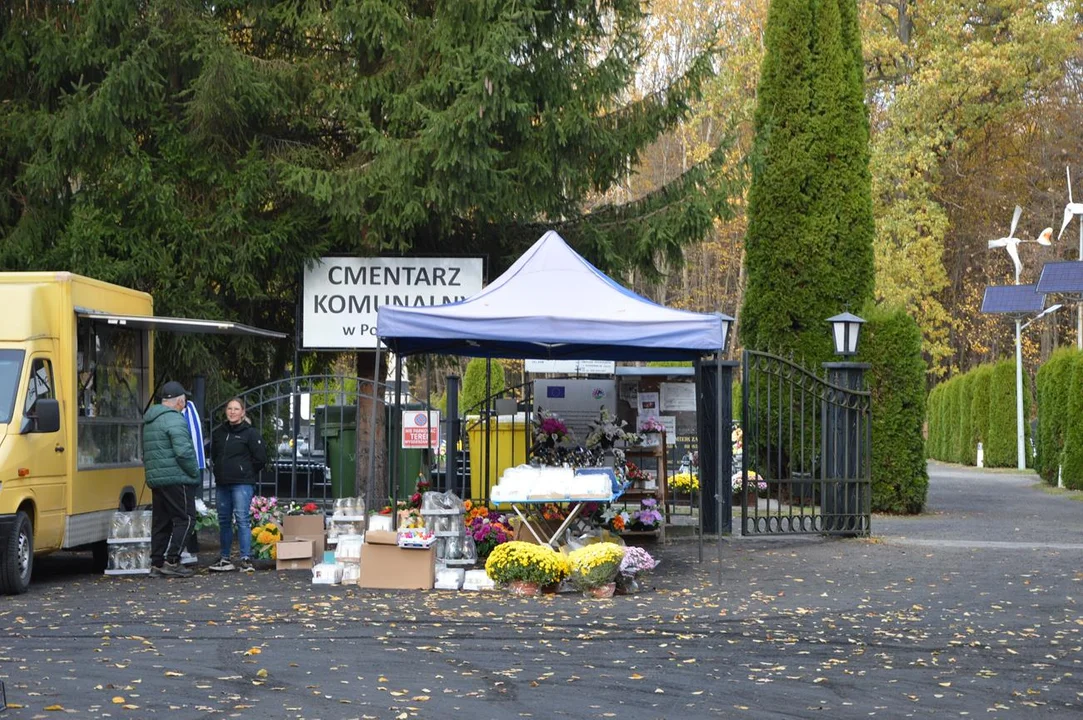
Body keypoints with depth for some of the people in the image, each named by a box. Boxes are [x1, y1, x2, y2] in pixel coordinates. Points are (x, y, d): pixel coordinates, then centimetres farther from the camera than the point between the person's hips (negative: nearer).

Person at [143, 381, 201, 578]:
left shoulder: (149, 421, 18)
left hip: (155, 479, 9)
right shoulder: (175, 420, -12)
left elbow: (147, 454, 22)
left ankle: (156, 564, 12)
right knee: (185, 519, -4)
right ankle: (171, 561, -9)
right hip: (176, 479, -9)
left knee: (161, 522, 12)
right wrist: (195, 473, -9)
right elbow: (183, 452, -20)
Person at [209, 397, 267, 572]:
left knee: (242, 518, -12)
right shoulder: (219, 433, 13)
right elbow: (214, 455, 25)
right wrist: (220, 472, 14)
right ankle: (225, 559, 17)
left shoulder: (250, 433, -4)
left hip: (242, 484, -6)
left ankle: (246, 558, -13)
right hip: (222, 483, 7)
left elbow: (260, 458, -5)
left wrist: (247, 473, 2)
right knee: (224, 520, 9)